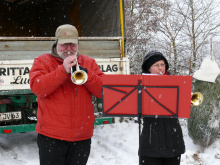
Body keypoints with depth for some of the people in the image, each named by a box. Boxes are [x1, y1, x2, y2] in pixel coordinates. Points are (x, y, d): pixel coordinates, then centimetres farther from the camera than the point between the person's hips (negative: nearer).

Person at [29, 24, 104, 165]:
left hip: (82, 136, 3)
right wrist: (64, 70, -20)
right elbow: (37, 87, -14)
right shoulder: (43, 61, 3)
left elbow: (103, 90, 1)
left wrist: (85, 73, -16)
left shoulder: (89, 62, 11)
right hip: (52, 136, -3)